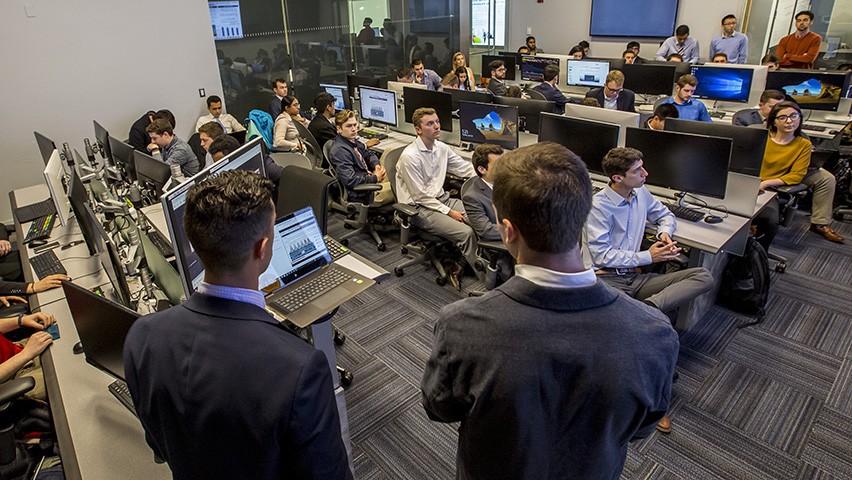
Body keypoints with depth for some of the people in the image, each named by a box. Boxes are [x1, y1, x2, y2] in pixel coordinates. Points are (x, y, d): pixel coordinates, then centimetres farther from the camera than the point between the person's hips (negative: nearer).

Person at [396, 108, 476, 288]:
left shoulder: (441, 147, 5)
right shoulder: (410, 157, -18)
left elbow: (466, 168, 10)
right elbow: (420, 196, -16)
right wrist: (449, 212, -16)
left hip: (441, 199, 8)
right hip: (420, 208, -8)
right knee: (466, 232, -24)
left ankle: (459, 266, -1)